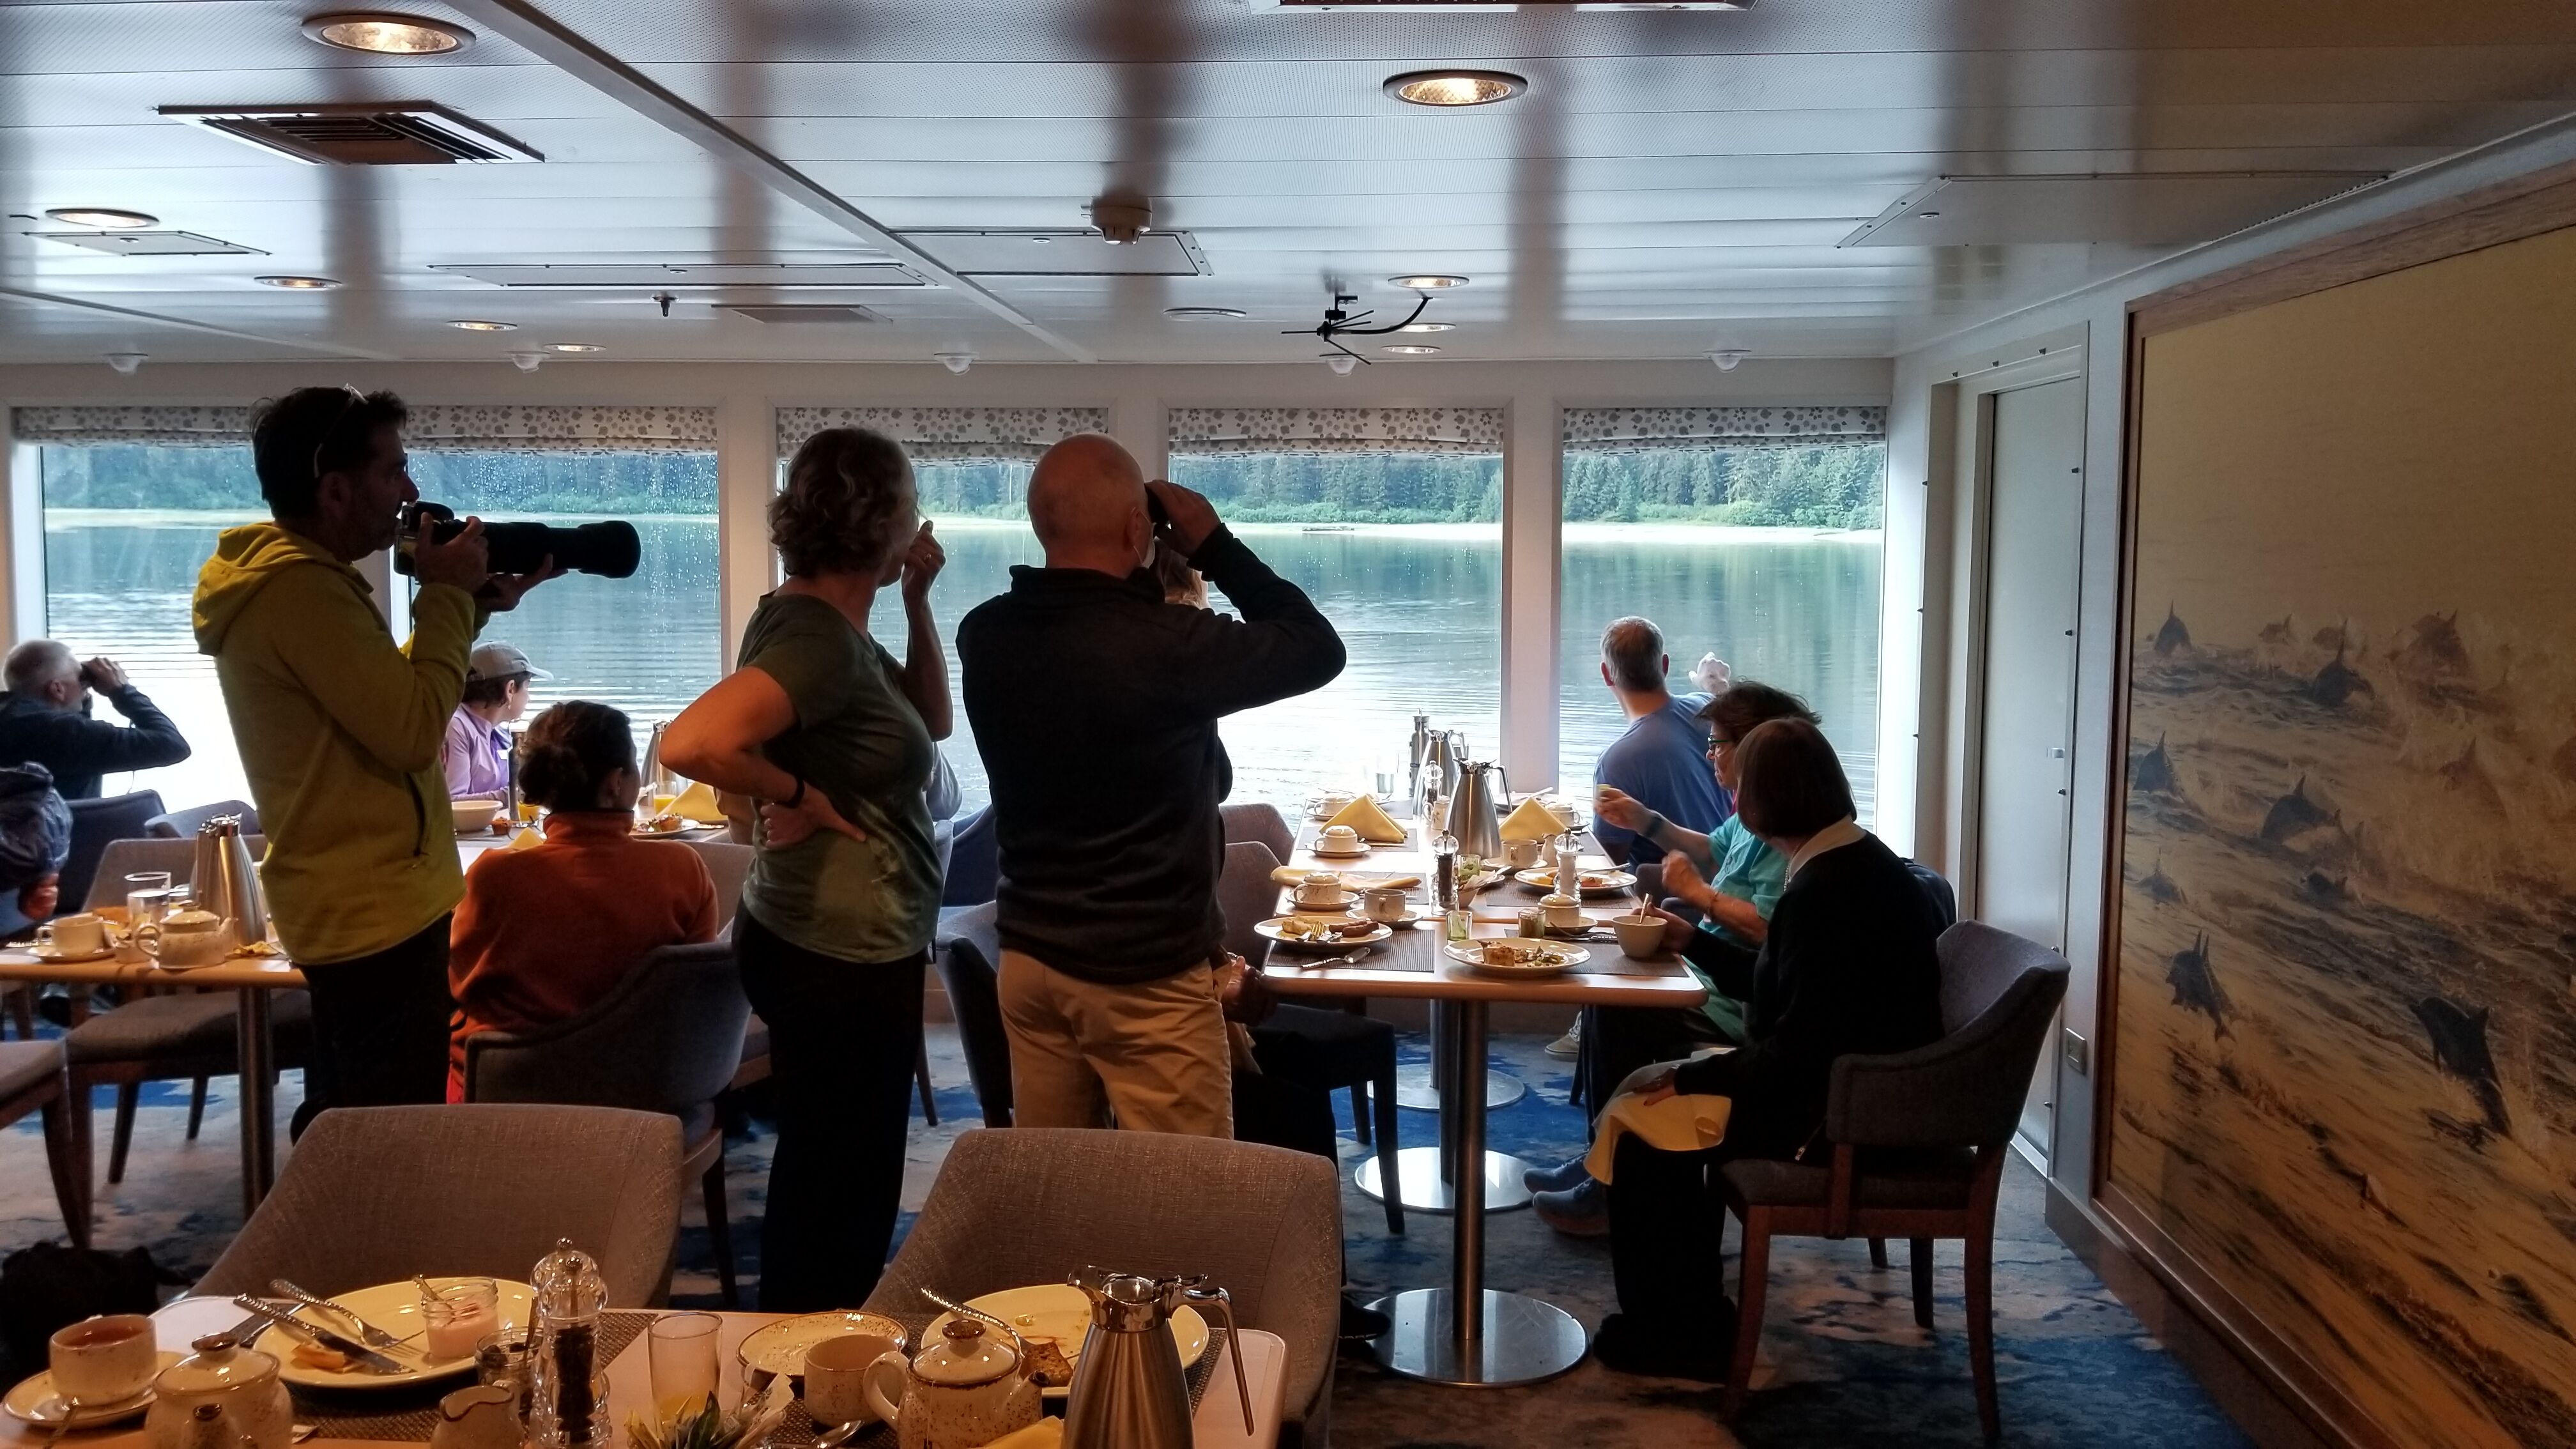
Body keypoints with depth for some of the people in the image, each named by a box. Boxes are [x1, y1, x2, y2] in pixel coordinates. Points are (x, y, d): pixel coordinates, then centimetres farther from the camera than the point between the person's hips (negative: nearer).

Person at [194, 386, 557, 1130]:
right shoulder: (301, 586, -21)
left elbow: (386, 701, 19)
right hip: (376, 910, -11)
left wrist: (475, 605, 8)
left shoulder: (288, 573, 13)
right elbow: (413, 729, -24)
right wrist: (447, 597, -13)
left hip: (353, 900, 11)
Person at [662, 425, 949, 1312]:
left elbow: (933, 722, 18)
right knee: (842, 1195, 3)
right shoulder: (818, 638, -21)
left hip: (843, 947, 10)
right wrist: (798, 794, -21)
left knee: (826, 1181, 22)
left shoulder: (827, 623, 8)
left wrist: (918, 603, 7)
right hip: (844, 957, -10)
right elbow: (690, 743, -36)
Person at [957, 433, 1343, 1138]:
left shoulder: (985, 635, -2)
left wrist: (1149, 584, 9)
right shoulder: (1164, 642, -22)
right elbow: (1318, 649, -8)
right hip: (1144, 976, -6)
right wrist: (1215, 546, -3)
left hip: (1028, 956, 7)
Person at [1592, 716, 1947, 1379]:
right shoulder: (1863, 860, 6)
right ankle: (1689, 1314, 23)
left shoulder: (1823, 891, -26)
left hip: (1836, 1114, -11)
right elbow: (1785, 991, 15)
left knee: (1648, 1139, -6)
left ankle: (1681, 1335, 12)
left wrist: (1688, 1078, -15)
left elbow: (1794, 1053, -26)